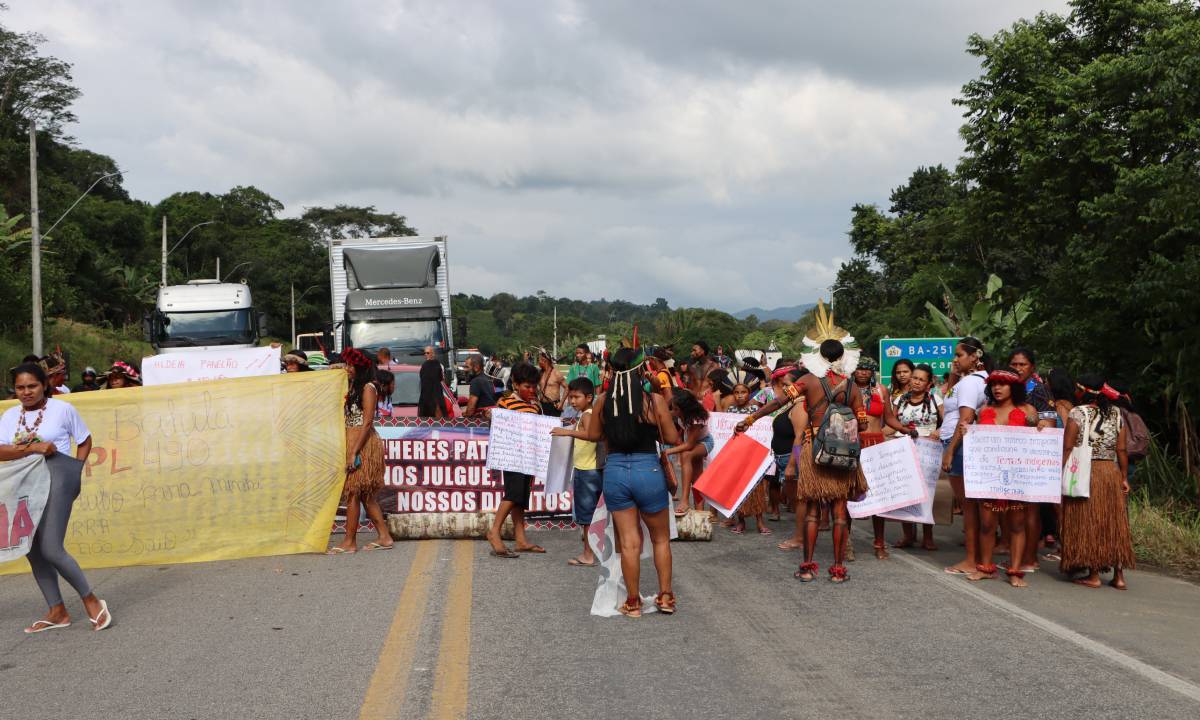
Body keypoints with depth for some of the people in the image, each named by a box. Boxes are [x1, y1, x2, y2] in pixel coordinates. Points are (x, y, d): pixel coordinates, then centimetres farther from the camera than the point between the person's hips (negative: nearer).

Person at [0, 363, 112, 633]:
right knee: (33, 552, 7)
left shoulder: (63, 409, -2)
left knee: (51, 549, -15)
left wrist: (75, 470, -2)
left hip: (55, 483, -6)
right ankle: (57, 612, 17)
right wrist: (32, 448, -18)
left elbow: (85, 440, 8)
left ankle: (92, 601, 0)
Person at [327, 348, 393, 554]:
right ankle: (384, 537, 14)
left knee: (353, 494, -5)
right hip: (354, 446, 9)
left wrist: (354, 452, -20)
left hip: (363, 446, -9)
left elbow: (367, 423, -17)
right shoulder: (354, 387, 17)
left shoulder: (368, 388, -10)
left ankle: (349, 542, 1)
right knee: (366, 495, 10)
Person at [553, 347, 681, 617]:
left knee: (629, 542, 10)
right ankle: (665, 597, 20)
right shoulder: (654, 400, -10)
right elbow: (672, 439, -4)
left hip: (615, 471, 2)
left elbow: (594, 435, 13)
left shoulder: (603, 401, -2)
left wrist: (568, 432, 32)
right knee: (661, 539, 16)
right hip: (648, 471, -2)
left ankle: (633, 603, 17)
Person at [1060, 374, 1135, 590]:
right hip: (1112, 473, 4)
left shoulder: (1078, 413, -6)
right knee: (1114, 524, 10)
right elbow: (1121, 450, 5)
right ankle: (1119, 576, 11)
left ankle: (1093, 575, 3)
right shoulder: (1117, 414, 7)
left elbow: (1067, 449, -10)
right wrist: (1124, 478, 11)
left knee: (1088, 524, 2)